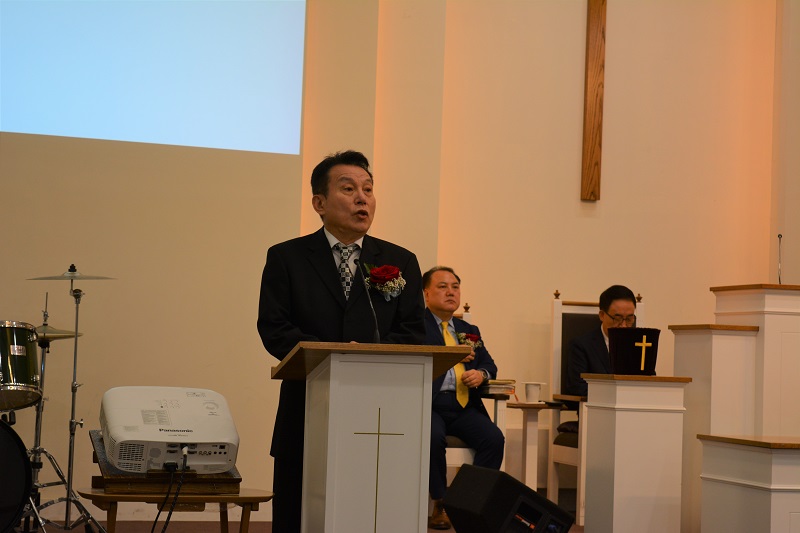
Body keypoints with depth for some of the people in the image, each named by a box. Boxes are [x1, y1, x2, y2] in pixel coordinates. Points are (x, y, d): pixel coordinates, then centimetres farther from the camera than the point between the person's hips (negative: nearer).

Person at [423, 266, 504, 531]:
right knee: (434, 437, -34)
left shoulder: (469, 331, 26)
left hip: (463, 406, 5)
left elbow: (489, 364, 20)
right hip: (428, 403, -5)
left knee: (493, 437, -21)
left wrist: (481, 374, -4)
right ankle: (441, 504, -15)